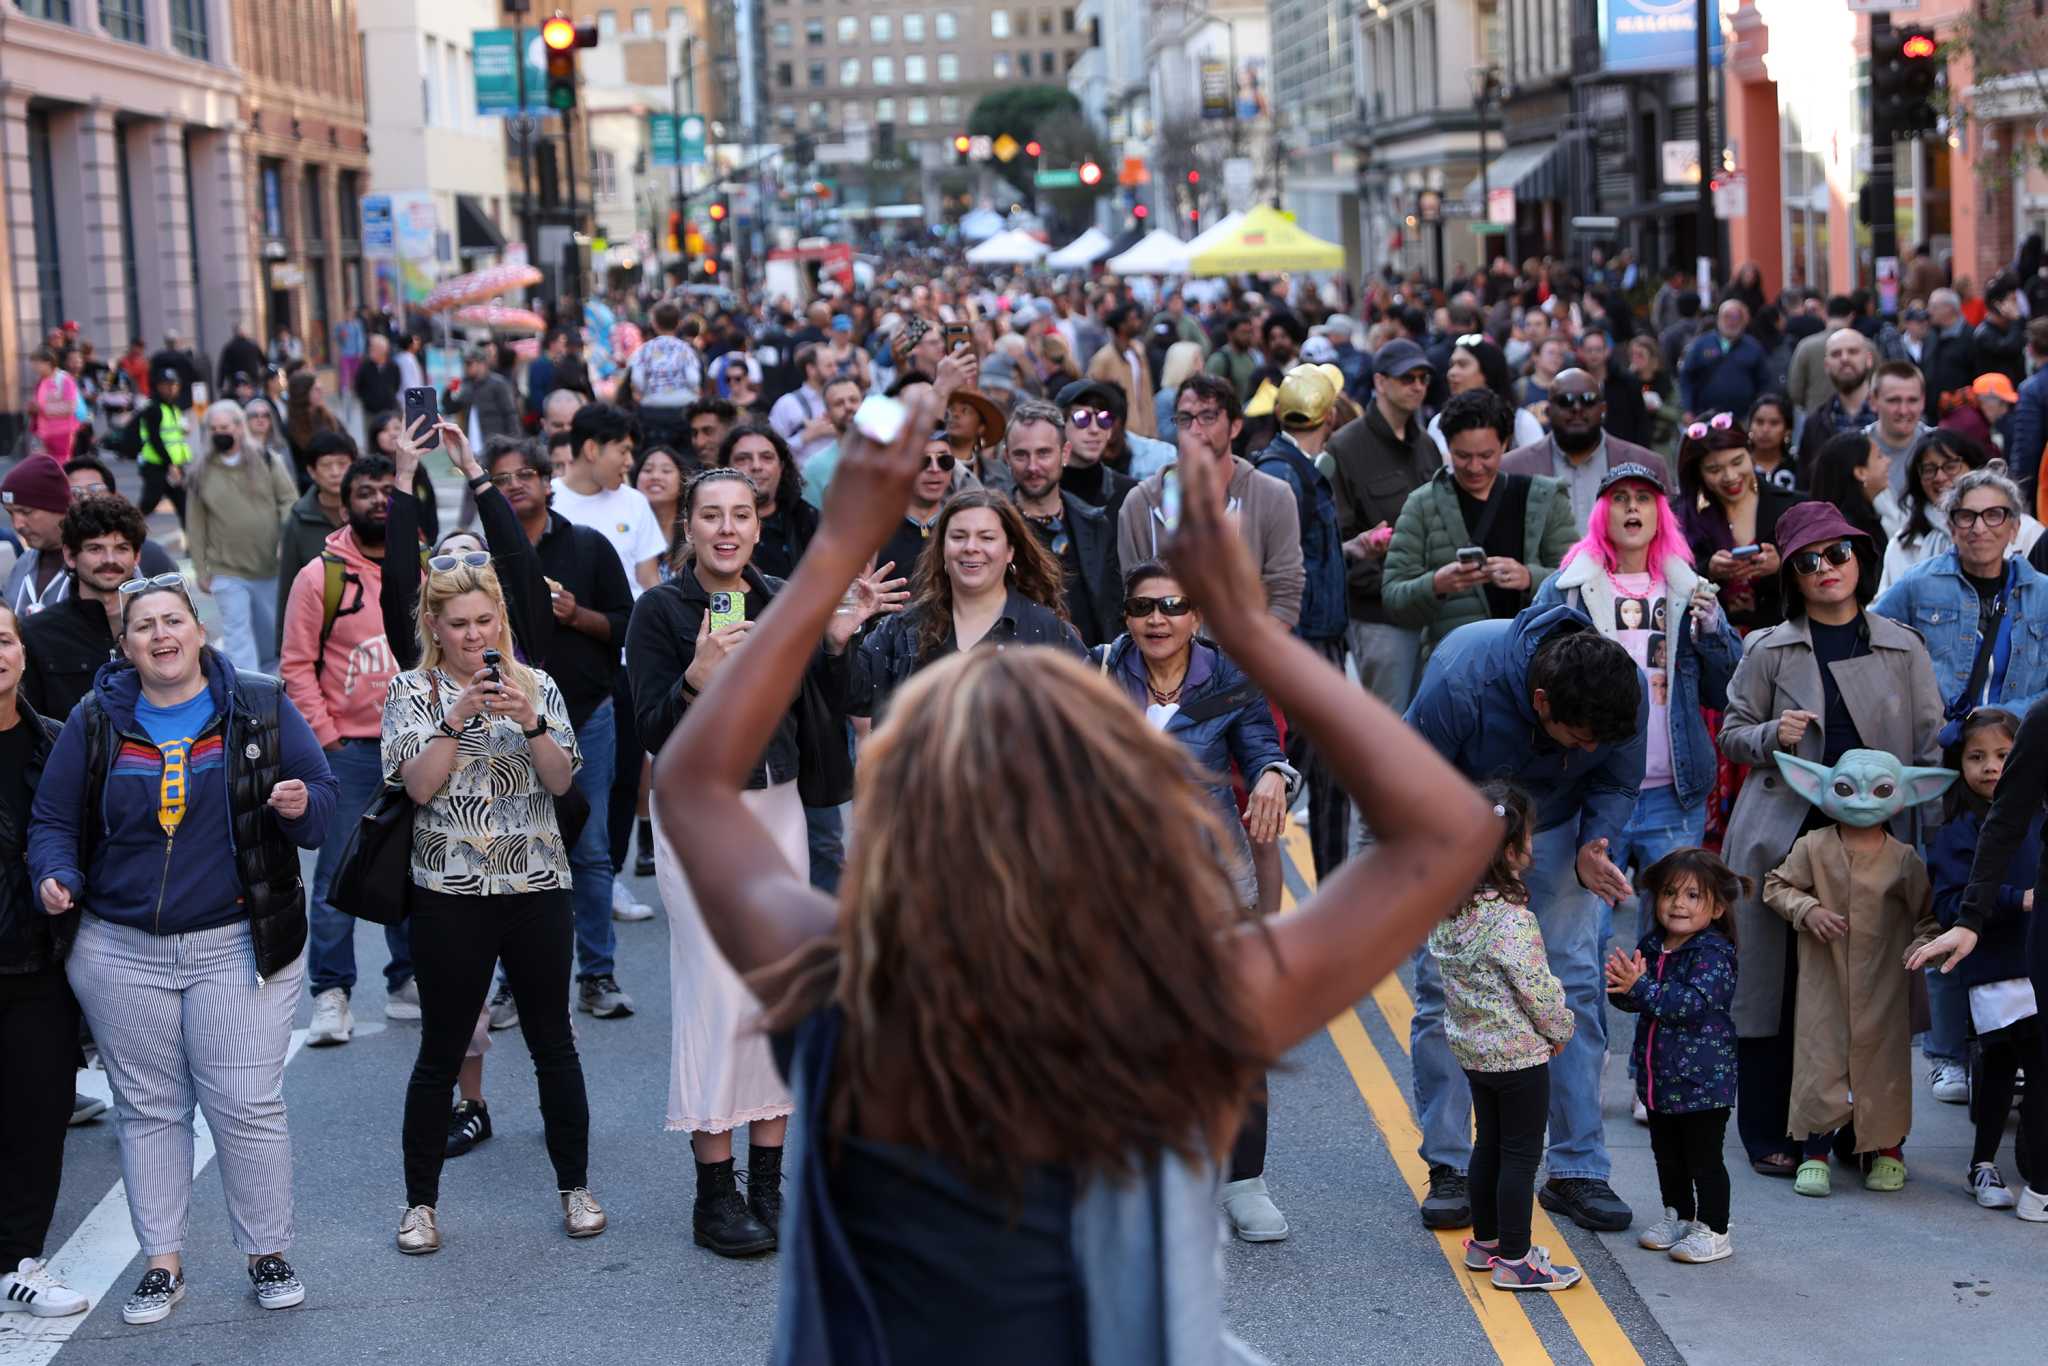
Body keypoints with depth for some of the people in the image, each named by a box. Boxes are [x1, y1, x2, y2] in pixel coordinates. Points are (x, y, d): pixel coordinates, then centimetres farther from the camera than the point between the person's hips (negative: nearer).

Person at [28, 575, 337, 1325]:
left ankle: (269, 1253, 14)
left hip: (236, 946, -2)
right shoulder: (94, 722, 4)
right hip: (121, 953, 2)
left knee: (248, 1107, -1)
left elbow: (323, 798, 4)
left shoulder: (262, 709, 1)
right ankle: (162, 1263, 21)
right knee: (147, 1107, 10)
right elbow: (54, 819, 8)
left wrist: (301, 805, -19)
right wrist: (55, 876, -12)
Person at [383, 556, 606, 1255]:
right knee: (441, 1050, 2)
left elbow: (561, 780, -2)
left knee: (553, 1041, 8)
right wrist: (459, 715, -20)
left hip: (538, 884, 2)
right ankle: (421, 1202, 13)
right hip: (450, 892, -2)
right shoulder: (413, 691, 1)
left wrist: (528, 720, -17)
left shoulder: (537, 686, 7)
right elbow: (420, 784, -10)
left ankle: (575, 1188, 20)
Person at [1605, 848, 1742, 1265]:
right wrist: (1622, 988, -18)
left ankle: (1713, 1231, 11)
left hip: (1702, 1077, -8)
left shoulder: (1713, 952, -17)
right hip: (1657, 1073, 8)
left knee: (1704, 1156, 1)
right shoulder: (1652, 944, 6)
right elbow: (1628, 999, 5)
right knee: (1667, 1153, 20)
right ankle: (1678, 1216, 36)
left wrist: (1641, 986, -31)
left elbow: (1693, 1003, -28)